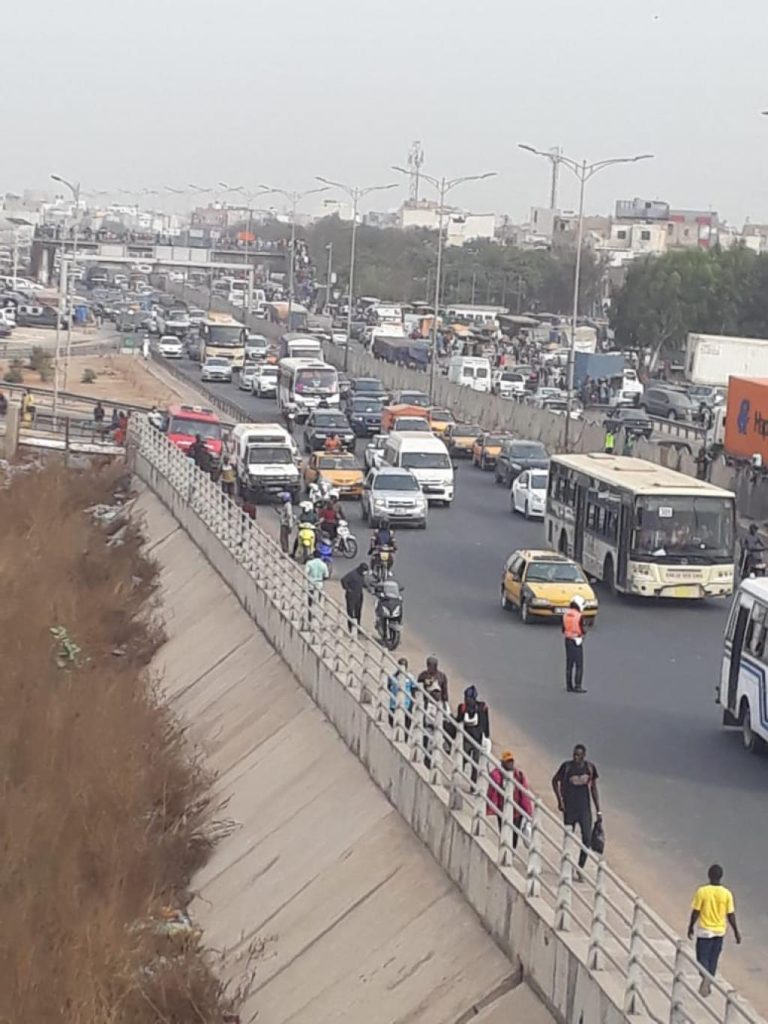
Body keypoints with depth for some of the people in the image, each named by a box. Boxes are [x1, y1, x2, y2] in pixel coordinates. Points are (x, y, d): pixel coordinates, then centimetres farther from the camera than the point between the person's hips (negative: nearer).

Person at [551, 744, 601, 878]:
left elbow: (593, 788, 10)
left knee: (587, 839, -4)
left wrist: (598, 810, 9)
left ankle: (580, 869, 6)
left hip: (585, 808, 2)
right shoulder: (567, 766, -7)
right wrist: (560, 800, -4)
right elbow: (555, 780, 5)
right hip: (569, 808, -2)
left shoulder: (590, 767, 1)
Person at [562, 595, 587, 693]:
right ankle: (577, 686, -4)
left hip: (568, 640, 7)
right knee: (579, 665, -1)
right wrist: (582, 635, 7)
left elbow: (563, 629, 7)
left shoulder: (566, 615, 3)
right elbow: (582, 630, -13)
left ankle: (569, 685, 16)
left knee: (569, 664, 13)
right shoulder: (579, 616, -17)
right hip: (577, 642, -7)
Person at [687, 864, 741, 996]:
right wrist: (736, 932, 7)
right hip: (719, 931, 3)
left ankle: (706, 977, -24)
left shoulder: (702, 891, -13)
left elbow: (695, 912, -8)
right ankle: (708, 985, 24)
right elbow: (731, 915, -4)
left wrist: (690, 927, 6)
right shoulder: (726, 893, -8)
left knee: (702, 957, 3)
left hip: (704, 931, -3)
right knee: (713, 959, 17)